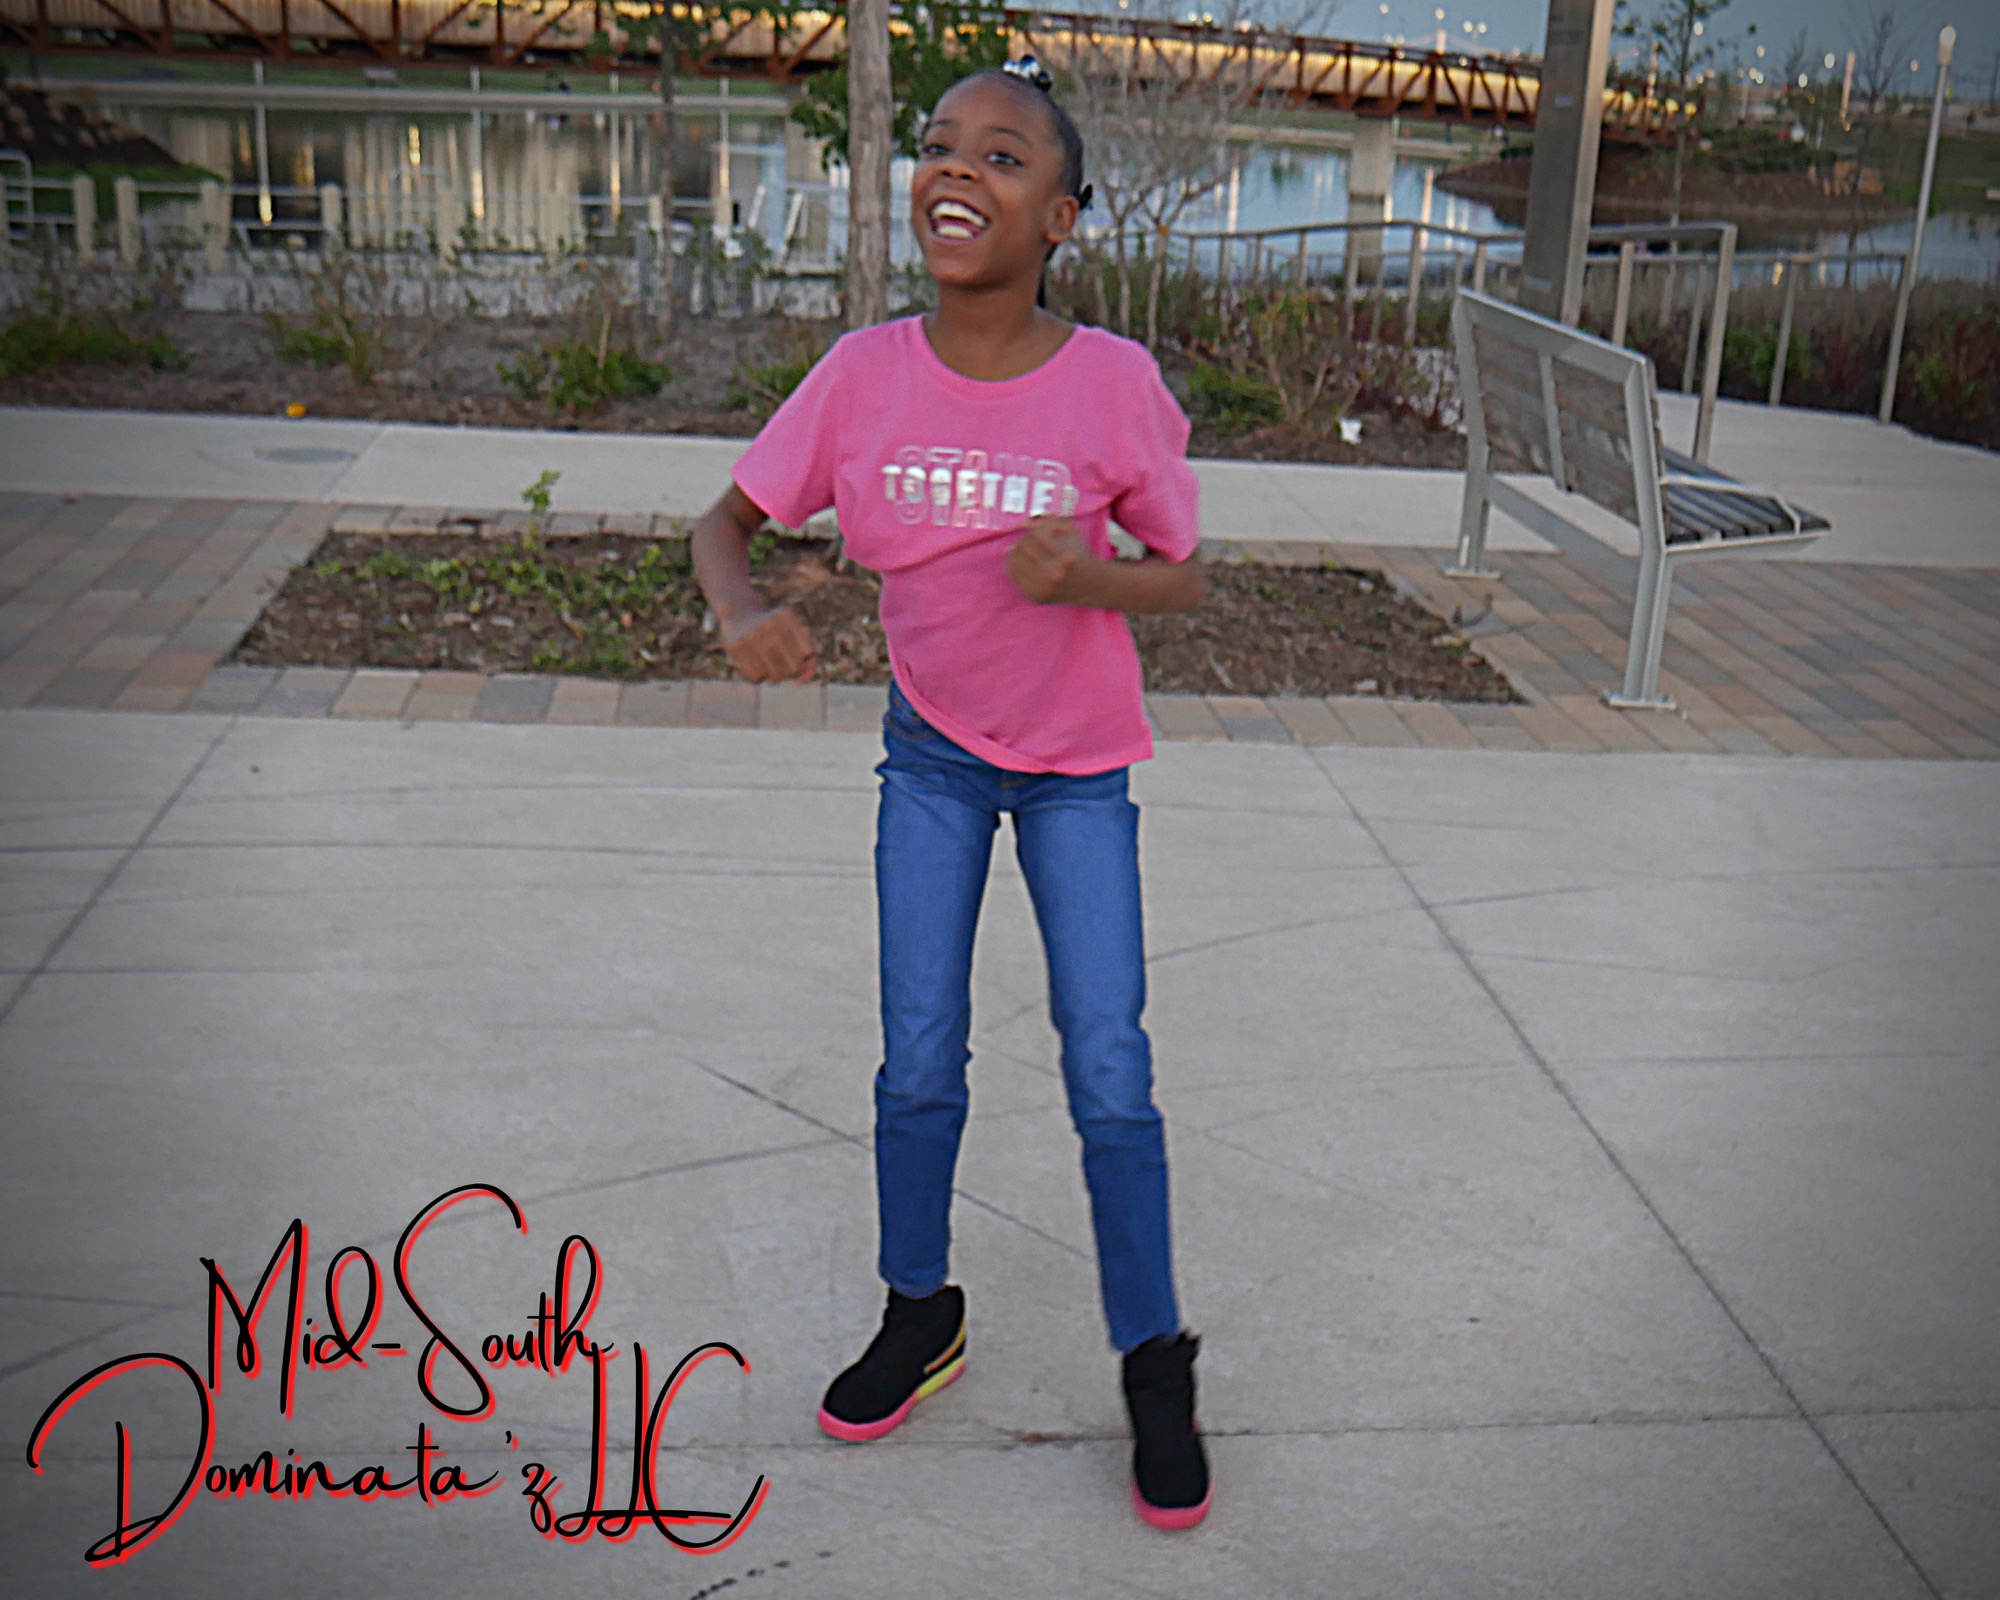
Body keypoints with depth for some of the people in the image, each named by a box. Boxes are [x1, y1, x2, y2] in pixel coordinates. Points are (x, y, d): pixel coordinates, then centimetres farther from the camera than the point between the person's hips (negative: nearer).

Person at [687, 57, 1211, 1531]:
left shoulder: (1116, 383, -17)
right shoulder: (866, 374, -12)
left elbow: (1184, 575, -6)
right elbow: (728, 522, -3)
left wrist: (1090, 578, -27)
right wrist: (745, 613, -25)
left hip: (1080, 766, -2)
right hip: (934, 752, 2)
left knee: (1111, 1080, 0)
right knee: (918, 1066, 8)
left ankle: (1155, 1365, 19)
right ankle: (922, 1315, 32)